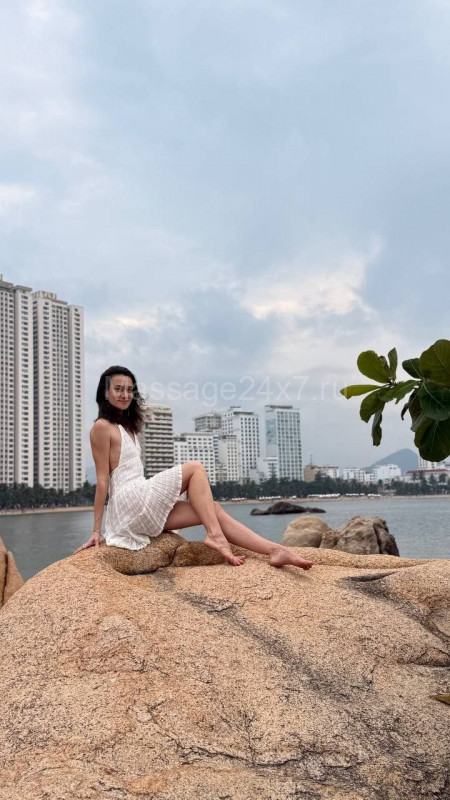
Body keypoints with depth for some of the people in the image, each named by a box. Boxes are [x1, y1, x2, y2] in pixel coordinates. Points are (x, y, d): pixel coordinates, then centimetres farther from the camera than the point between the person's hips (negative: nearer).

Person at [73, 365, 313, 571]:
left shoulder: (127, 427, 22)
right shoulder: (102, 427, -6)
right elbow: (102, 480, -9)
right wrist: (96, 530, -7)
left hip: (143, 505, 8)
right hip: (130, 499, -8)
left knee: (213, 510, -5)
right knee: (195, 469, -9)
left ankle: (274, 550, -14)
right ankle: (214, 534, -19)